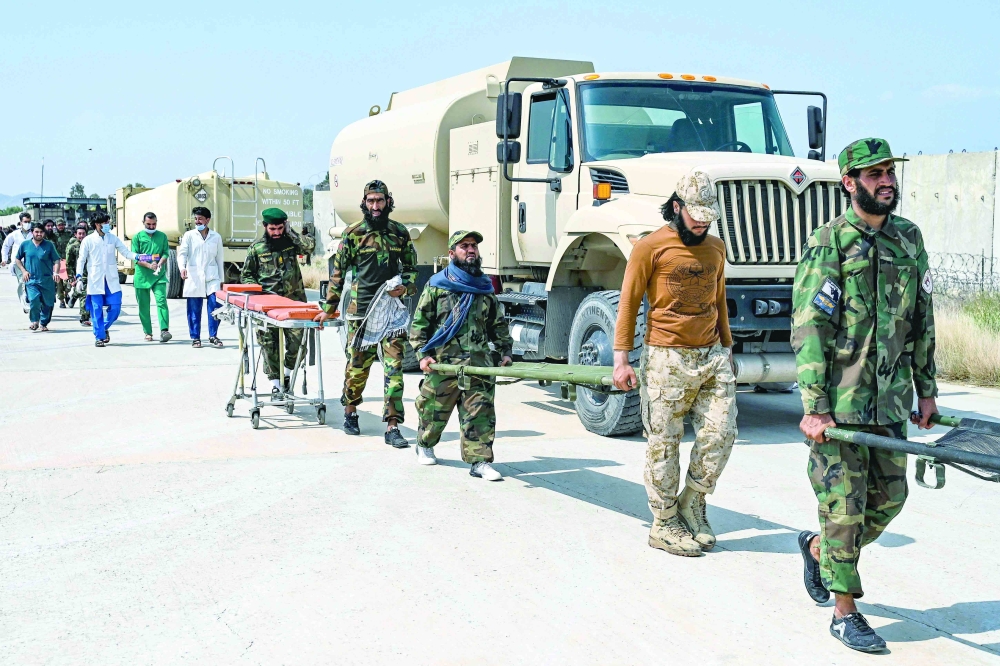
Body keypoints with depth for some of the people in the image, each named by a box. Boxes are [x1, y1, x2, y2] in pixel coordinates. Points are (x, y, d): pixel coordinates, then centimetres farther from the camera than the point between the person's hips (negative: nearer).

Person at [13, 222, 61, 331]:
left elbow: (56, 260, 1)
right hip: (31, 279, 0)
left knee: (48, 303, 4)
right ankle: (35, 321, 4)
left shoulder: (49, 245, 2)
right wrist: (23, 271, 3)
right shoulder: (25, 245, 5)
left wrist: (56, 272, -17)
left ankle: (44, 323, 25)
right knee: (34, 300, -19)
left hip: (47, 280, 0)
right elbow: (17, 259, 17)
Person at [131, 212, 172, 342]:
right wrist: (149, 265, -18)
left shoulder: (162, 236, 12)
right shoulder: (137, 237, 6)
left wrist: (160, 263, -16)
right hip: (142, 276, 0)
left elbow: (166, 253, 5)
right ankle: (148, 333, 13)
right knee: (143, 305, 4)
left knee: (161, 301, -16)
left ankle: (164, 330, -24)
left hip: (159, 275, 0)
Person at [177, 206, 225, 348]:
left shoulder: (216, 237, 12)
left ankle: (213, 336, 1)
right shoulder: (189, 235, 7)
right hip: (193, 277, -1)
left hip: (212, 277, 1)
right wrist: (182, 267, -23)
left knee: (215, 306, -9)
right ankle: (195, 338, 10)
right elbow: (182, 253, -4)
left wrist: (221, 280, 14)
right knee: (194, 309, 1)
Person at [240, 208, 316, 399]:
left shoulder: (291, 243, 10)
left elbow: (310, 246, -9)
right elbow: (246, 275, 15)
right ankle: (276, 384, 1)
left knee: (296, 340, -5)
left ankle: (287, 374, 19)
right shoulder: (256, 248, 10)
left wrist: (290, 232, -4)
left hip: (293, 301, 0)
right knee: (269, 344, -4)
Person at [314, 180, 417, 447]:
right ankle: (350, 412, 31)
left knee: (394, 367, -5)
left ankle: (392, 427, -3)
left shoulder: (400, 233, 9)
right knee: (357, 365, 7)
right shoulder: (353, 234, 3)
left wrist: (405, 287, -2)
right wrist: (329, 307, 7)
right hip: (360, 310, -1)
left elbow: (411, 268, 18)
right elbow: (339, 272, 7)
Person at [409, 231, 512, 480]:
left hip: (479, 363, 2)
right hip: (443, 363, -2)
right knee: (434, 410, 10)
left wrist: (504, 351, 11)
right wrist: (423, 354, -6)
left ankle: (480, 461, -6)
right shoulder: (436, 285, 4)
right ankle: (424, 445, 35)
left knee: (480, 412, -8)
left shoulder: (485, 287, 15)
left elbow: (498, 324, 21)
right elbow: (419, 323, 3)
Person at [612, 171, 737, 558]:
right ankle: (664, 524, 13)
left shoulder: (715, 248, 13)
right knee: (664, 445, 1)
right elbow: (628, 303, -4)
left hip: (712, 356, 5)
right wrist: (621, 360, -9)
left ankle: (692, 505, 20)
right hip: (667, 358, -5)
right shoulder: (651, 247, -5)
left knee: (721, 433, 0)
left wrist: (727, 350, 20)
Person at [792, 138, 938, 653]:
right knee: (844, 504, 0)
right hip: (838, 401, -6)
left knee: (888, 499, 12)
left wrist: (927, 389, 16)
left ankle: (817, 547, 36)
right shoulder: (828, 243, -10)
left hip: (889, 400, 6)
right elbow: (808, 329, -14)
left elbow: (921, 321, 17)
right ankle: (845, 612, 12)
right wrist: (814, 407, -19)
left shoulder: (908, 239, 9)